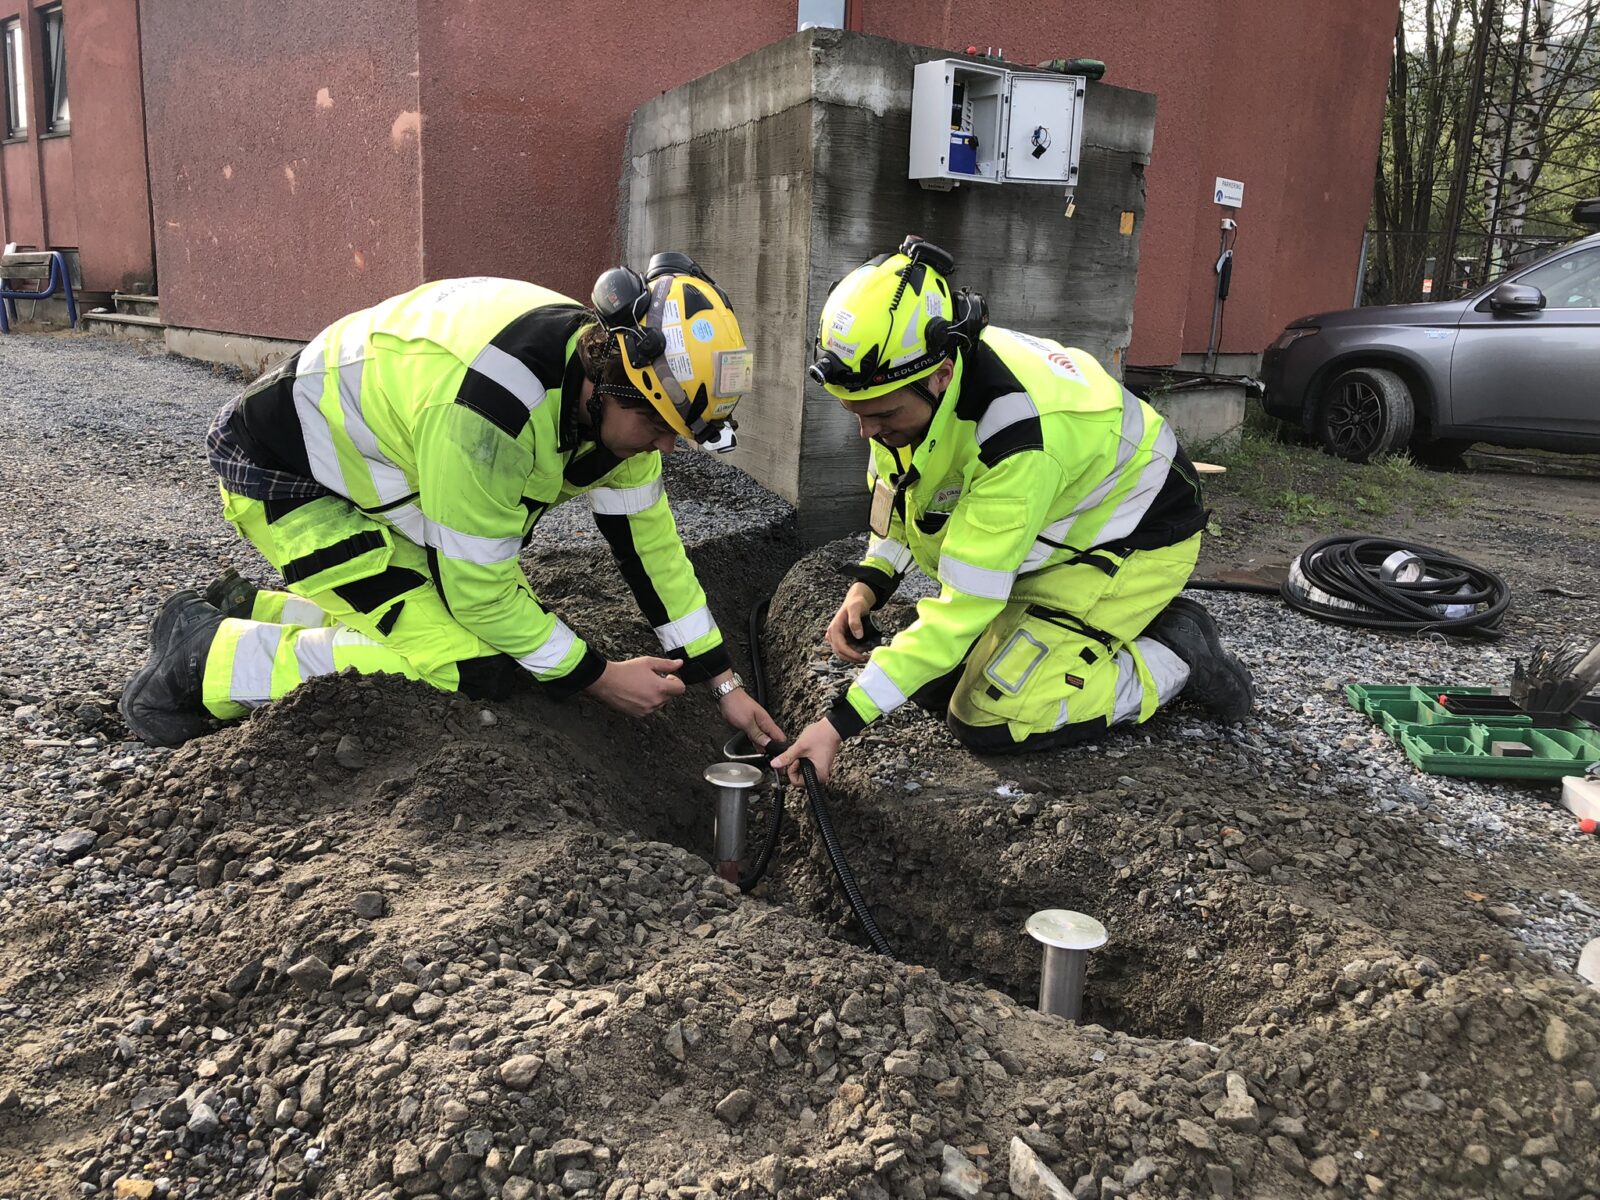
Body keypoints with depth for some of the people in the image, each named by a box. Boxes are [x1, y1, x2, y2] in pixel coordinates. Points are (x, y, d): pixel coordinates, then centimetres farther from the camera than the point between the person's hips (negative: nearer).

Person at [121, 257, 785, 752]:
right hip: (281, 478, -9)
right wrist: (600, 678, -17)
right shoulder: (488, 408, -37)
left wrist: (723, 681, 0)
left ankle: (245, 610, 21)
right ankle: (202, 660, -5)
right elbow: (482, 589, -28)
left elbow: (649, 540, -2)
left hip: (364, 465, 9)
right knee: (467, 664, -19)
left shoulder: (614, 392, -10)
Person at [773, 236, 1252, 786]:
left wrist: (842, 721, -37)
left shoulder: (1015, 434, -39)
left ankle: (1175, 657, 0)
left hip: (1132, 542, -8)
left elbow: (965, 605, -37)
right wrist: (868, 585, -13)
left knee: (988, 719, -16)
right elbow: (900, 495, 5)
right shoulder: (907, 369, -15)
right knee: (933, 681, 2)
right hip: (1057, 531, 8)